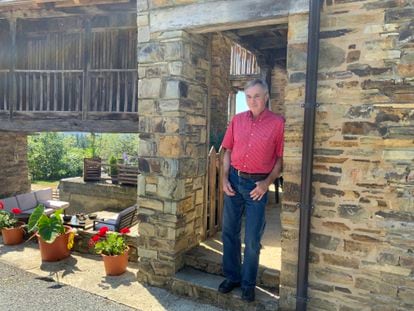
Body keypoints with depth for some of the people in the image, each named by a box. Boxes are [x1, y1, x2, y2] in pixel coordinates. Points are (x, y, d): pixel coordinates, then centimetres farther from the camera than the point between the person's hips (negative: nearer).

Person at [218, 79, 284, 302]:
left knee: (252, 239, 5)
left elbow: (280, 158, -3)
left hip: (257, 185, -3)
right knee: (229, 232, 11)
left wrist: (267, 182, -13)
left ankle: (248, 284, 25)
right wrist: (225, 178, 0)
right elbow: (228, 151, 9)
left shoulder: (278, 123, -5)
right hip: (234, 180, 4)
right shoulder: (237, 120, 5)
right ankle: (232, 277, 30)